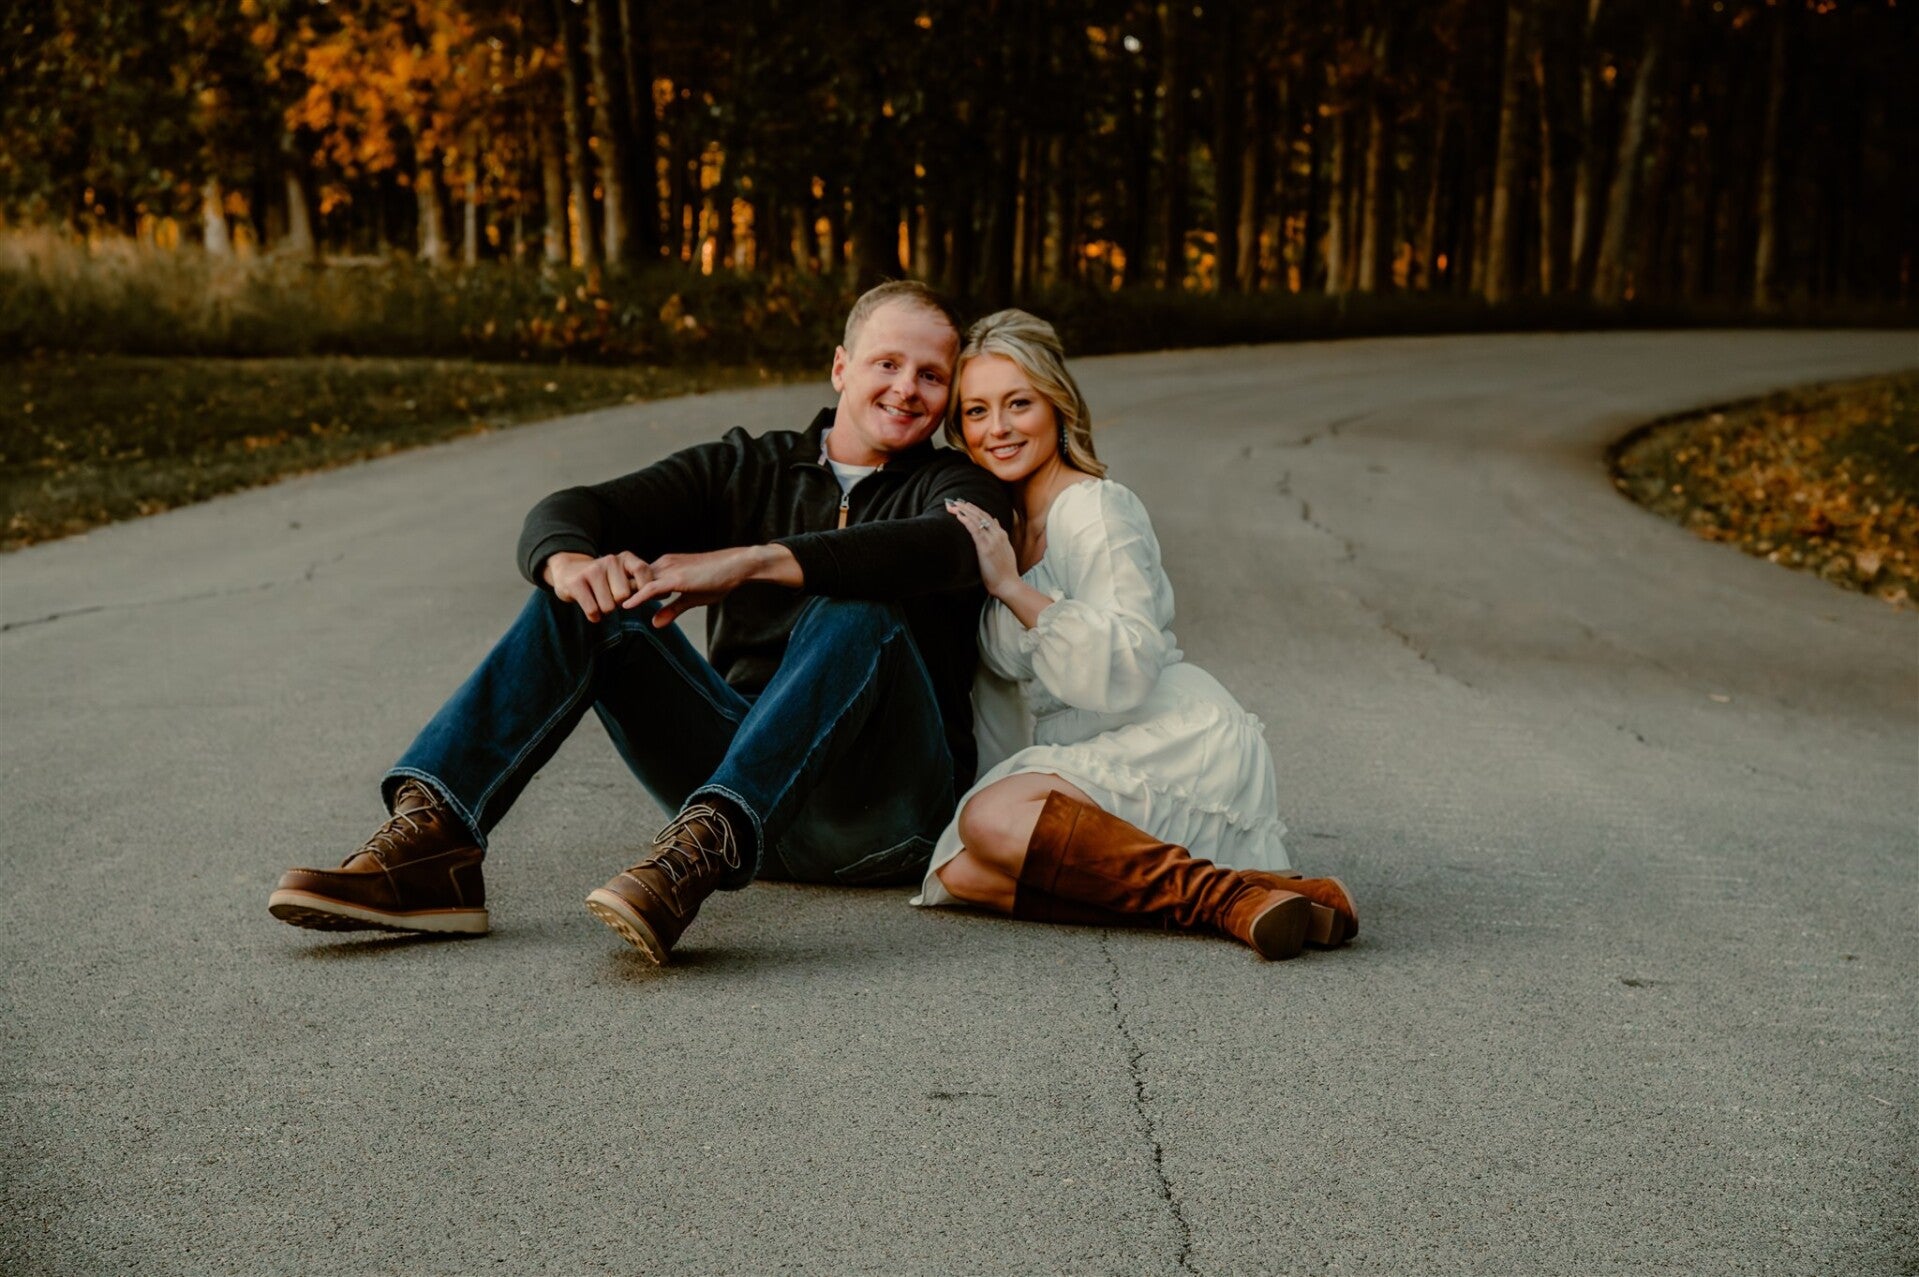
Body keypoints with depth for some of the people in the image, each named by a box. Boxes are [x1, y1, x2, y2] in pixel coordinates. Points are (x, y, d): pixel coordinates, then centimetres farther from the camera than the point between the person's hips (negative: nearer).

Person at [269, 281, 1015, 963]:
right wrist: (570, 561, -25)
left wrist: (750, 562, -32)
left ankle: (697, 852, -48)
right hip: (740, 760, 3)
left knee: (856, 613, -31)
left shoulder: (953, 487, 5)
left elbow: (948, 548, -23)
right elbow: (565, 513, 1)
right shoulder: (746, 469, 15)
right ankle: (432, 843, -28)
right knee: (586, 592, -13)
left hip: (881, 813, -3)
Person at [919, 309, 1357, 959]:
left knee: (992, 820, -32)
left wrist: (1013, 587, -18)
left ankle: (1234, 895, -31)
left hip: (1178, 745, -8)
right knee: (958, 872, -19)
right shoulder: (1001, 526, 18)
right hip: (1086, 758, 8)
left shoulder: (1097, 508, -6)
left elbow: (1128, 672, -20)